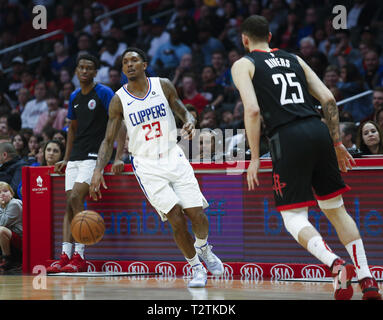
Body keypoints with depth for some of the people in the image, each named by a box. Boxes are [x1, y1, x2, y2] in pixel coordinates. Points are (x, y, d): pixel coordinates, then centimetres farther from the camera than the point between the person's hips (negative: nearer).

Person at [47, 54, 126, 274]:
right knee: (70, 204, 0)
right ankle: (65, 256, -3)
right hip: (75, 157, 7)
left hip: (95, 156, -7)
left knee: (76, 198, -20)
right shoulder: (75, 97, 15)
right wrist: (66, 160, 21)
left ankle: (80, 257, -19)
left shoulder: (104, 93, -6)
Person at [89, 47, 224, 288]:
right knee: (177, 220, -13)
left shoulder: (163, 86, 0)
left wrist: (189, 121, -14)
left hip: (174, 157, 2)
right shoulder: (119, 100, -3)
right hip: (147, 165, -1)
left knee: (197, 215, -6)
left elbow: (183, 111, 10)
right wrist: (98, 171, -10)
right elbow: (109, 140, 1)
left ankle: (203, 248, 28)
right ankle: (197, 269, 6)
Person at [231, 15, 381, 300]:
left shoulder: (243, 65, 9)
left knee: (294, 218, 1)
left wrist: (255, 159, -4)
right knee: (335, 209, 15)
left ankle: (335, 263, -24)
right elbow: (329, 100, 14)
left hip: (287, 137, -5)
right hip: (319, 131, 5)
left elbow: (253, 110, -7)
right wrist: (337, 144, 20)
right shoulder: (294, 59, 24)